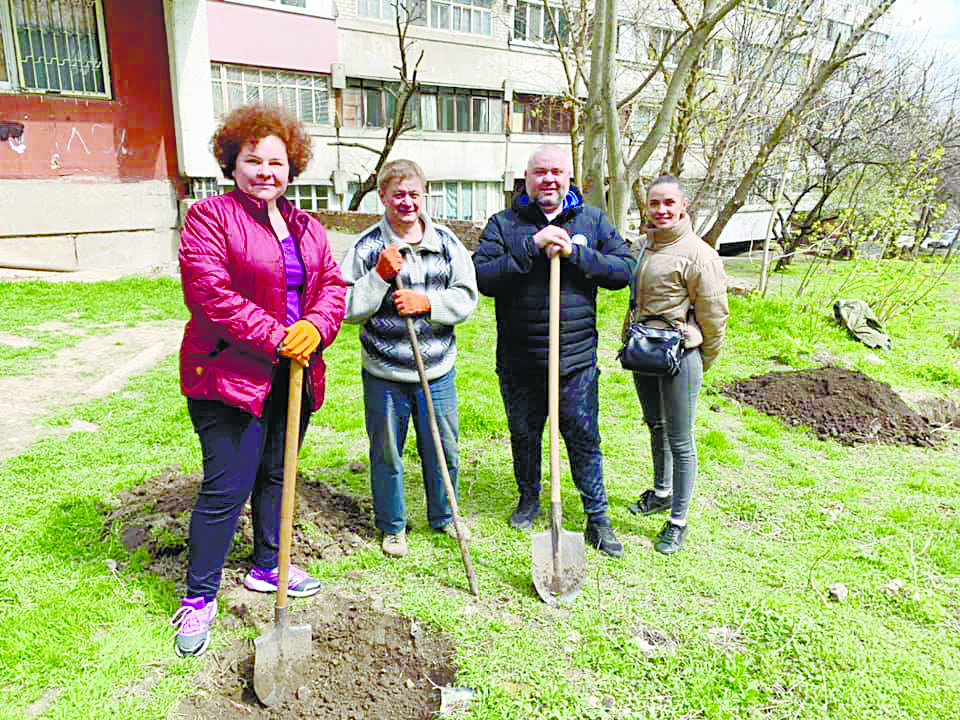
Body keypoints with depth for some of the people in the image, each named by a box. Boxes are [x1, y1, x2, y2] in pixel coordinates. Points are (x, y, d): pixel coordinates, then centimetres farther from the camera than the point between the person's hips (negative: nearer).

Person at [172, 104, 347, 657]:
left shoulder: (307, 228, 15)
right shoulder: (210, 217, -5)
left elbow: (332, 284, 10)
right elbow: (208, 292, -16)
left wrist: (315, 328, -11)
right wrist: (274, 338, -18)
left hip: (295, 375, 7)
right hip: (231, 374, -6)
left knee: (278, 474, 17)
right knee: (226, 487, -4)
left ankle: (268, 566, 36)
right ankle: (200, 596, 12)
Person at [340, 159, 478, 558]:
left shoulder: (447, 242, 3)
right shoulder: (366, 247, -4)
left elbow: (467, 297, 0)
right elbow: (348, 308, -8)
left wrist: (426, 303, -15)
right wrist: (380, 275, -19)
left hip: (438, 371, 2)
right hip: (384, 374, -2)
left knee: (443, 449, 13)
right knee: (387, 453, 10)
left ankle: (443, 516, 37)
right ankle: (392, 526, 31)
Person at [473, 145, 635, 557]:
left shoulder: (593, 221, 6)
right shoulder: (503, 225, 1)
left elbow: (624, 270, -1)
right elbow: (483, 278, -13)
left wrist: (573, 253, -14)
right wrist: (533, 246, -20)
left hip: (577, 357, 0)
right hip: (519, 358, 1)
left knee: (584, 436, 5)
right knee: (524, 434, 16)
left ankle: (597, 518, 21)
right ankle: (529, 499, 40)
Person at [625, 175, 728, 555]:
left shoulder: (697, 253, -13)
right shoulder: (647, 248, 10)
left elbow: (713, 314, -9)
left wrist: (701, 362, 0)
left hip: (679, 356, -7)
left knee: (680, 441, 2)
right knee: (656, 426, 22)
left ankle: (678, 520, 17)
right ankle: (662, 492, 43)